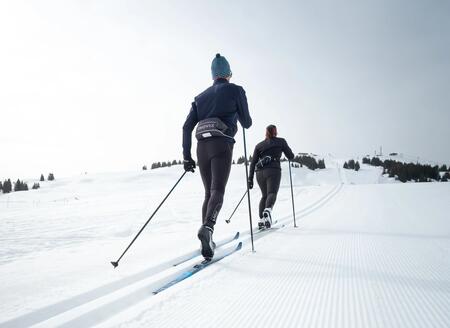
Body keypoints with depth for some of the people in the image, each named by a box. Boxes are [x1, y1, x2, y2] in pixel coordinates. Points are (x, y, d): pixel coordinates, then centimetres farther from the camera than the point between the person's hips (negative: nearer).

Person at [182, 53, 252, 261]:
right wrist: (246, 121, 35)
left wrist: (186, 157, 15)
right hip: (222, 144, -4)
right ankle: (207, 227, -38)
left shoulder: (201, 96, 21)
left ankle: (207, 241, 12)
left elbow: (187, 127, 13)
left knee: (208, 192, 13)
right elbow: (246, 123, 10)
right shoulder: (235, 90, 9)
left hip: (202, 146, 5)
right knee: (218, 191, -12)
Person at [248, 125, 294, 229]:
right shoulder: (281, 141, 13)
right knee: (272, 193, -14)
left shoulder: (259, 145, 19)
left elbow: (253, 163, 13)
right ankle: (268, 210, -45)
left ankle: (261, 219, 5)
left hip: (260, 172, 4)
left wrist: (250, 178, 12)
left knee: (264, 195, 17)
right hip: (273, 170, -4)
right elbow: (291, 156, 13)